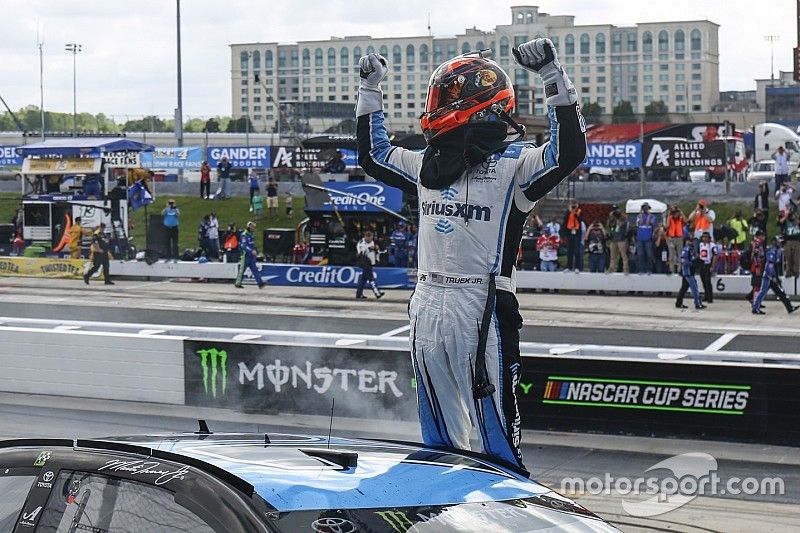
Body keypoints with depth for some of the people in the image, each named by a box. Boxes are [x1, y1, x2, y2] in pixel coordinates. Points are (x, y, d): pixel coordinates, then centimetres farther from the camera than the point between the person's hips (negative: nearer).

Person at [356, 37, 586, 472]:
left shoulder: (513, 163, -4)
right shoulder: (428, 165, 15)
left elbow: (569, 152, -20)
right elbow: (372, 155, 28)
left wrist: (553, 76, -23)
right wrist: (369, 89, 27)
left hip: (482, 309, -6)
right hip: (426, 306, 7)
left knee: (495, 426, -8)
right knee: (438, 433, 14)